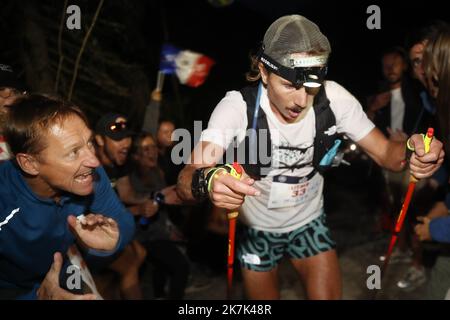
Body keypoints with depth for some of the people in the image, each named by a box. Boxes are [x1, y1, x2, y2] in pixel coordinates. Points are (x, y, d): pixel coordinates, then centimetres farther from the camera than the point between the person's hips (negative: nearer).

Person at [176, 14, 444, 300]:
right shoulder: (238, 106, -28)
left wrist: (413, 152, -37)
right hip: (255, 229, -1)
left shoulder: (334, 99, -21)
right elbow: (185, 181, -37)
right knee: (263, 297, 16)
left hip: (310, 222, 2)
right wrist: (207, 182, -63)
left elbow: (385, 152, -12)